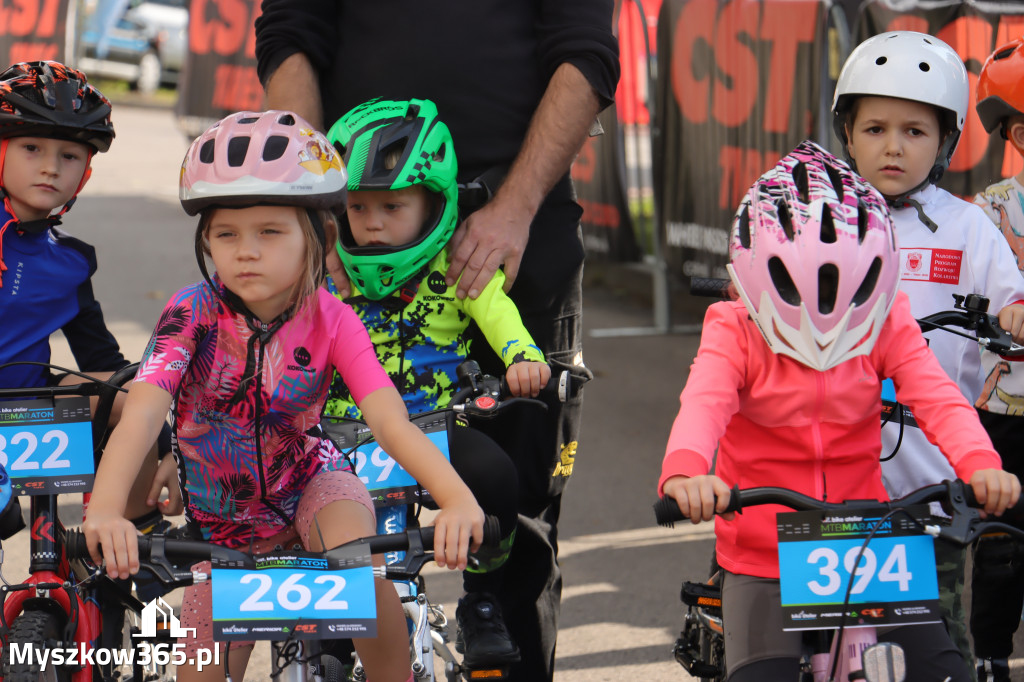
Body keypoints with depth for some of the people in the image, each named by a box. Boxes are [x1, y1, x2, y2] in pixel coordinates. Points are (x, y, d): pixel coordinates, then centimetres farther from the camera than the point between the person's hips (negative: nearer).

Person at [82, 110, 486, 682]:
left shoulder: (330, 321, -19)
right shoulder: (194, 313, -21)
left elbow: (390, 421, -30)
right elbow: (142, 414, -34)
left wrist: (459, 500, -49)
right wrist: (105, 511, -53)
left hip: (310, 487, -1)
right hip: (223, 522, 1)